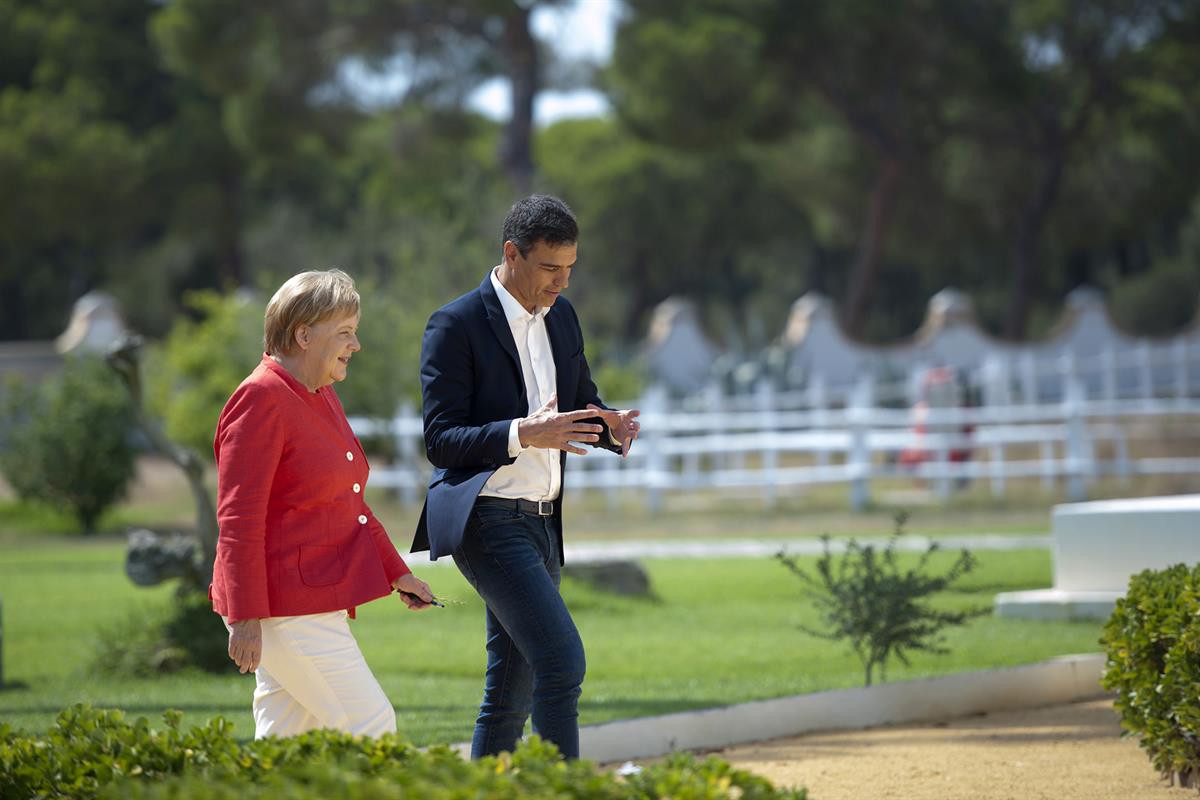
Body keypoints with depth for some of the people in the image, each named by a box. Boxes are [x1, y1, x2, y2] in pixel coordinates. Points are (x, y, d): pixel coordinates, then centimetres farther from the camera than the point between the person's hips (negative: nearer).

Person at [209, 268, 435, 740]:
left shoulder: (320, 396, 16)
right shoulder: (262, 400, -14)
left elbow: (348, 504, 27)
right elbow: (239, 520, -18)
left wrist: (396, 573, 23)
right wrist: (245, 617, -21)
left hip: (318, 602, 10)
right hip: (285, 608, -10)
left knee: (286, 741, 8)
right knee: (372, 728, -9)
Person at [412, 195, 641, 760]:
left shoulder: (561, 318, 12)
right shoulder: (456, 325, -10)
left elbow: (582, 402, 21)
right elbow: (440, 439, -14)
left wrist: (612, 427, -3)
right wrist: (523, 434, -28)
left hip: (540, 522, 8)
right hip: (486, 520, -8)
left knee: (512, 692, 11)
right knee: (562, 660, -20)